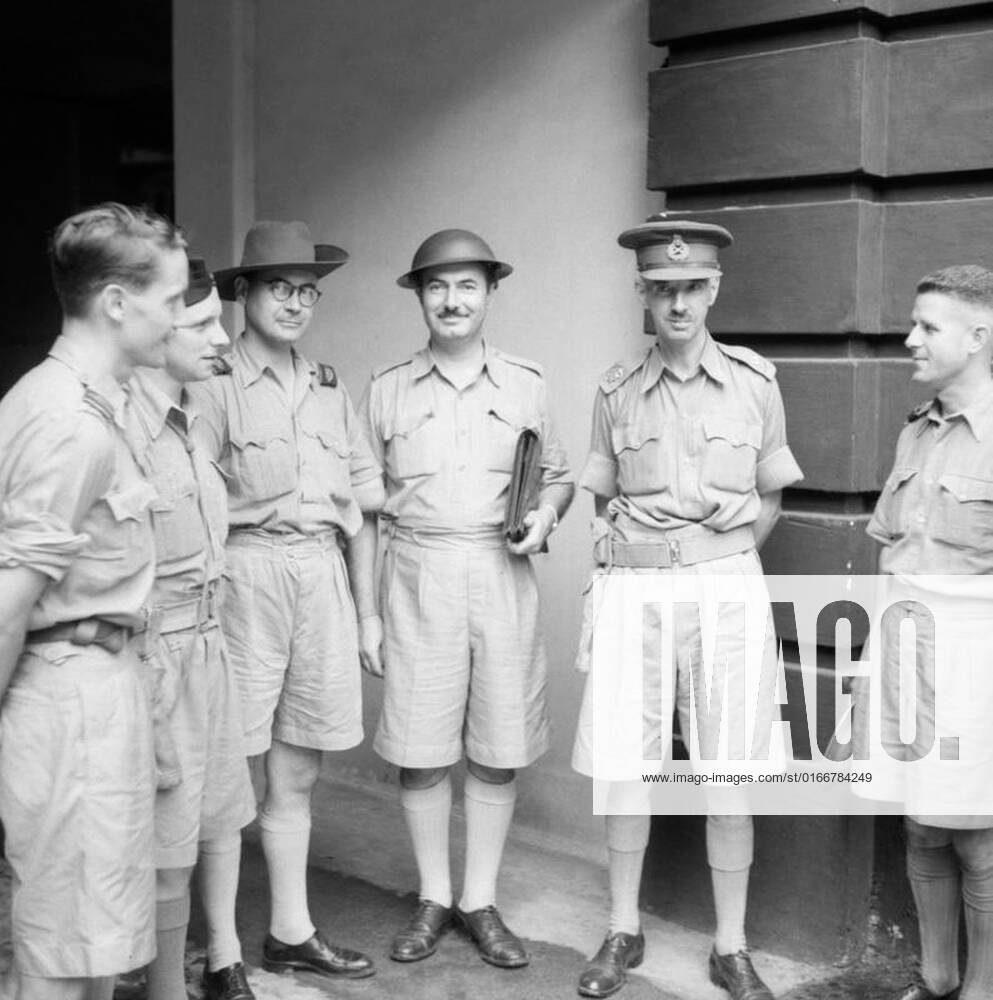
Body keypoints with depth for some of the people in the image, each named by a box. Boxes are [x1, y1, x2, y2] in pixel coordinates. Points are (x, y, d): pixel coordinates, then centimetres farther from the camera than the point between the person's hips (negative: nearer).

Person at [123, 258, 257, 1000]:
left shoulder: (186, 416, 7)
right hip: (160, 655, -9)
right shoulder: (124, 425, -20)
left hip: (209, 644, 9)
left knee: (222, 818, 21)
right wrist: (149, 721, -20)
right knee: (169, 854, 4)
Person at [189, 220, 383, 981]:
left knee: (297, 772, 13)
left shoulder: (330, 389, 14)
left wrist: (368, 609, 12)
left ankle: (291, 932, 24)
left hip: (323, 579, 6)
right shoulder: (215, 386, -3)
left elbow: (362, 503, 15)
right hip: (246, 576, -5)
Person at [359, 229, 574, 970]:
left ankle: (481, 902, 21)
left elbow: (559, 477, 16)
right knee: (420, 749, 3)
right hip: (417, 578, 0)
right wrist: (366, 611, 2)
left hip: (501, 576, 1)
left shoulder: (525, 386, 7)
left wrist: (545, 514, -8)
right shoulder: (387, 390, 4)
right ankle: (434, 899, 21)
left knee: (497, 749, 5)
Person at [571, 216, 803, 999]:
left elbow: (769, 501, 10)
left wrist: (718, 567, 4)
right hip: (632, 590, 1)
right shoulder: (618, 389, 5)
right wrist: (623, 561, 4)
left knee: (729, 777, 3)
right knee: (624, 766, 7)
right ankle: (624, 932, 24)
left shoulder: (754, 381, 1)